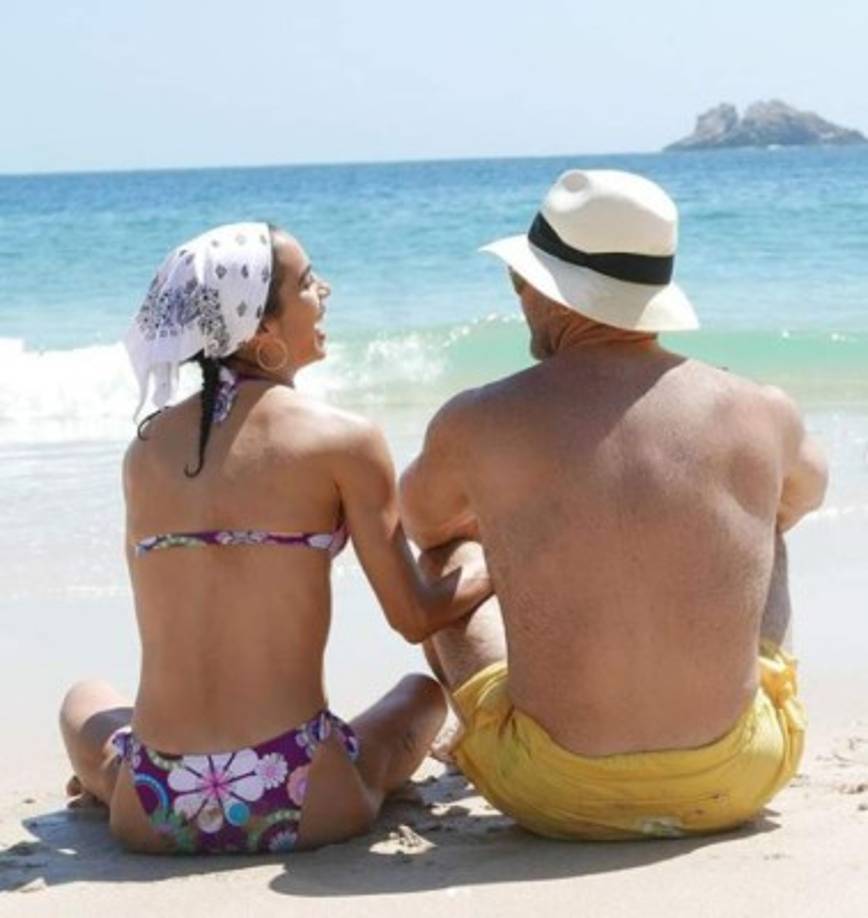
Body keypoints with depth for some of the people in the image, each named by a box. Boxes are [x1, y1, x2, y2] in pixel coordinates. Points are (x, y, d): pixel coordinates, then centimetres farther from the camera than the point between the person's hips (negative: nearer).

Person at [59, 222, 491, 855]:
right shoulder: (344, 441, -7)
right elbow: (415, 617, -1)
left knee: (85, 700, 37)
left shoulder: (145, 450, 6)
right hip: (304, 808, -3)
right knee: (424, 691, 30)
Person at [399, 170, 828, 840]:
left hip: (560, 800, -1)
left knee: (446, 565, 26)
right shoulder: (762, 414, -5)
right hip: (733, 787, 2)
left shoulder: (478, 425, -9)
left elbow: (422, 523, 16)